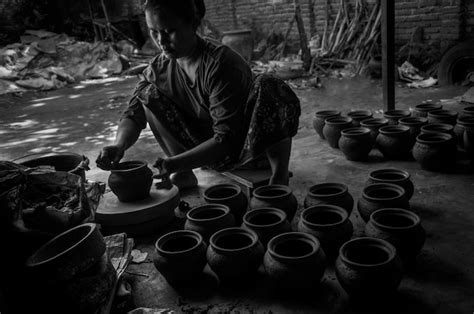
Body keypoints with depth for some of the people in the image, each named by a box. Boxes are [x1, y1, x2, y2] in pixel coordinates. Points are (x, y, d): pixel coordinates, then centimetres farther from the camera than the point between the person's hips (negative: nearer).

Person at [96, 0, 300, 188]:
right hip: (205, 150, 6)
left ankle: (279, 177, -23)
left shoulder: (220, 63, -26)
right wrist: (119, 145, -28)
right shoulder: (160, 67, -7)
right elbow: (134, 113, -6)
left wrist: (173, 163, -40)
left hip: (245, 145, -5)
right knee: (149, 94, -10)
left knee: (266, 87, -33)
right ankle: (183, 177, -5)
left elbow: (226, 139, -31)